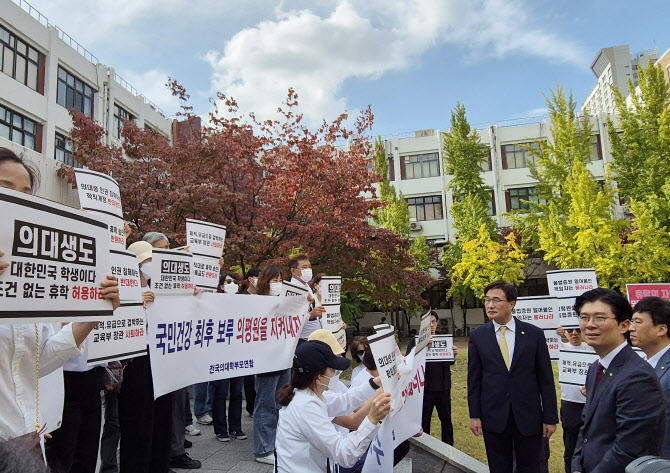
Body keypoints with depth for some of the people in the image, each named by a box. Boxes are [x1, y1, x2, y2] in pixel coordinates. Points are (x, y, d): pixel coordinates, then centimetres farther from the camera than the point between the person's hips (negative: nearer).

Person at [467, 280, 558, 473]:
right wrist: (474, 415, 0)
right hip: (493, 418, 1)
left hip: (528, 417, 0)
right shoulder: (477, 336, -1)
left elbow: (546, 379, 0)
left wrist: (550, 418, -1)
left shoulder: (534, 334, -3)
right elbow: (474, 379, 2)